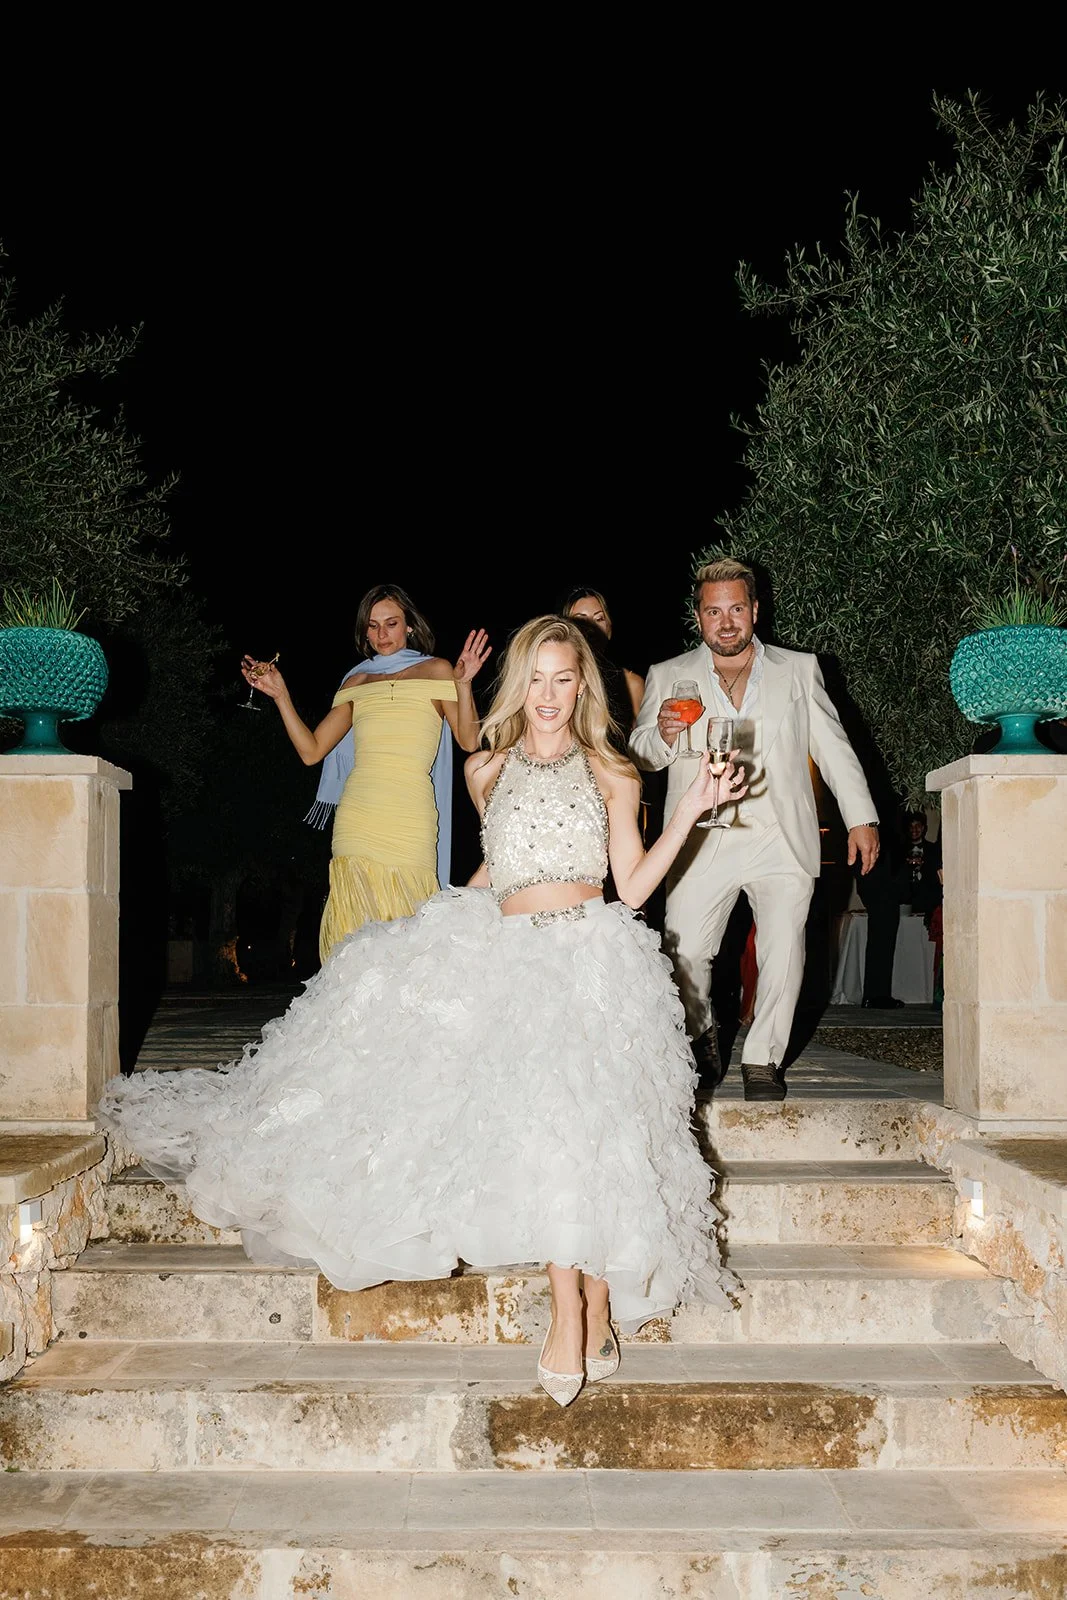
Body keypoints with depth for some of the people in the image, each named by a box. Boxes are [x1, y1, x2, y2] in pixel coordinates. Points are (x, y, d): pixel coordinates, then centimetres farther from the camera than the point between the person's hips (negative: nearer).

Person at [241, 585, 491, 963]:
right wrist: (280, 695, 7)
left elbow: (469, 741, 0)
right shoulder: (357, 682, 18)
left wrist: (463, 684, -13)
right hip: (356, 824, 3)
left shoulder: (435, 671, 10)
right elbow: (311, 750, 13)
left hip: (410, 823, -3)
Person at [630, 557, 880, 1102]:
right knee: (684, 956, -6)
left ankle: (763, 1058, 10)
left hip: (782, 841, 0)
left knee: (784, 955, -6)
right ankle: (701, 1038, 20)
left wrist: (861, 817, 7)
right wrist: (663, 733, -16)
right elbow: (639, 755, 7)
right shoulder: (668, 677, 12)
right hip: (702, 845, 0)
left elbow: (833, 746, 14)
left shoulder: (799, 669, 13)